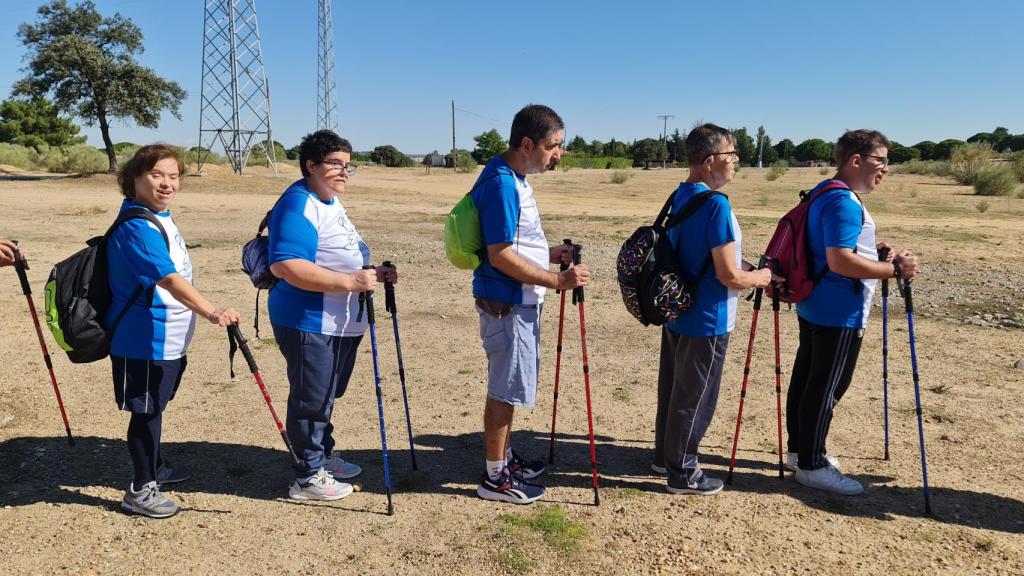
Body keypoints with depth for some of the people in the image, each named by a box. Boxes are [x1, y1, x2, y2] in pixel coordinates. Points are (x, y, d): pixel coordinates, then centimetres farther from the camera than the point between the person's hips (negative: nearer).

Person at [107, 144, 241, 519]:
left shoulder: (161, 219, 10)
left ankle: (154, 467, 39)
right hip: (144, 340, -10)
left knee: (155, 406, 22)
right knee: (146, 410, 1)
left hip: (167, 338, 10)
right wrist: (212, 313, -44)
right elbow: (168, 279, -34)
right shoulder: (136, 226, -22)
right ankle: (140, 489, 14)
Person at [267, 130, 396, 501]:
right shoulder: (298, 206, -19)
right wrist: (351, 281, -32)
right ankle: (309, 477, 17)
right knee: (311, 400, 2)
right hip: (309, 325, -10)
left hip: (341, 325, 10)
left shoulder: (332, 202, 13)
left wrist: (373, 274, 7)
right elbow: (288, 266, -31)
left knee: (326, 396, 23)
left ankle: (324, 456, 40)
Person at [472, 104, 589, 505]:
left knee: (510, 386, 19)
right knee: (506, 388, 0)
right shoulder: (501, 183, -21)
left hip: (518, 301, 10)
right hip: (506, 302, -10)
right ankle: (494, 478, 14)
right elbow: (501, 256, -25)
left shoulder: (514, 178, 11)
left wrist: (548, 254, 9)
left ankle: (504, 458, 34)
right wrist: (558, 281, -22)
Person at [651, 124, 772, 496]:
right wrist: (761, 277, -3)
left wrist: (743, 266, 12)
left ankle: (665, 455, 34)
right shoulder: (716, 204, -22)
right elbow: (728, 276, -22)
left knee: (672, 387, 19)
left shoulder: (679, 197, 6)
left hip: (676, 312, 9)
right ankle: (682, 473, 17)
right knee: (695, 397, 4)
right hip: (706, 321, -9)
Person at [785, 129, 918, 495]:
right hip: (839, 316, -10)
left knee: (806, 379, 16)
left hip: (815, 308, 10)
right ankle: (811, 466, 10)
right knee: (826, 389, -1)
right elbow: (840, 261, -28)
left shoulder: (825, 194, 13)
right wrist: (895, 269, -19)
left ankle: (799, 450, 29)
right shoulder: (844, 203, -19)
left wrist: (876, 252, 12)